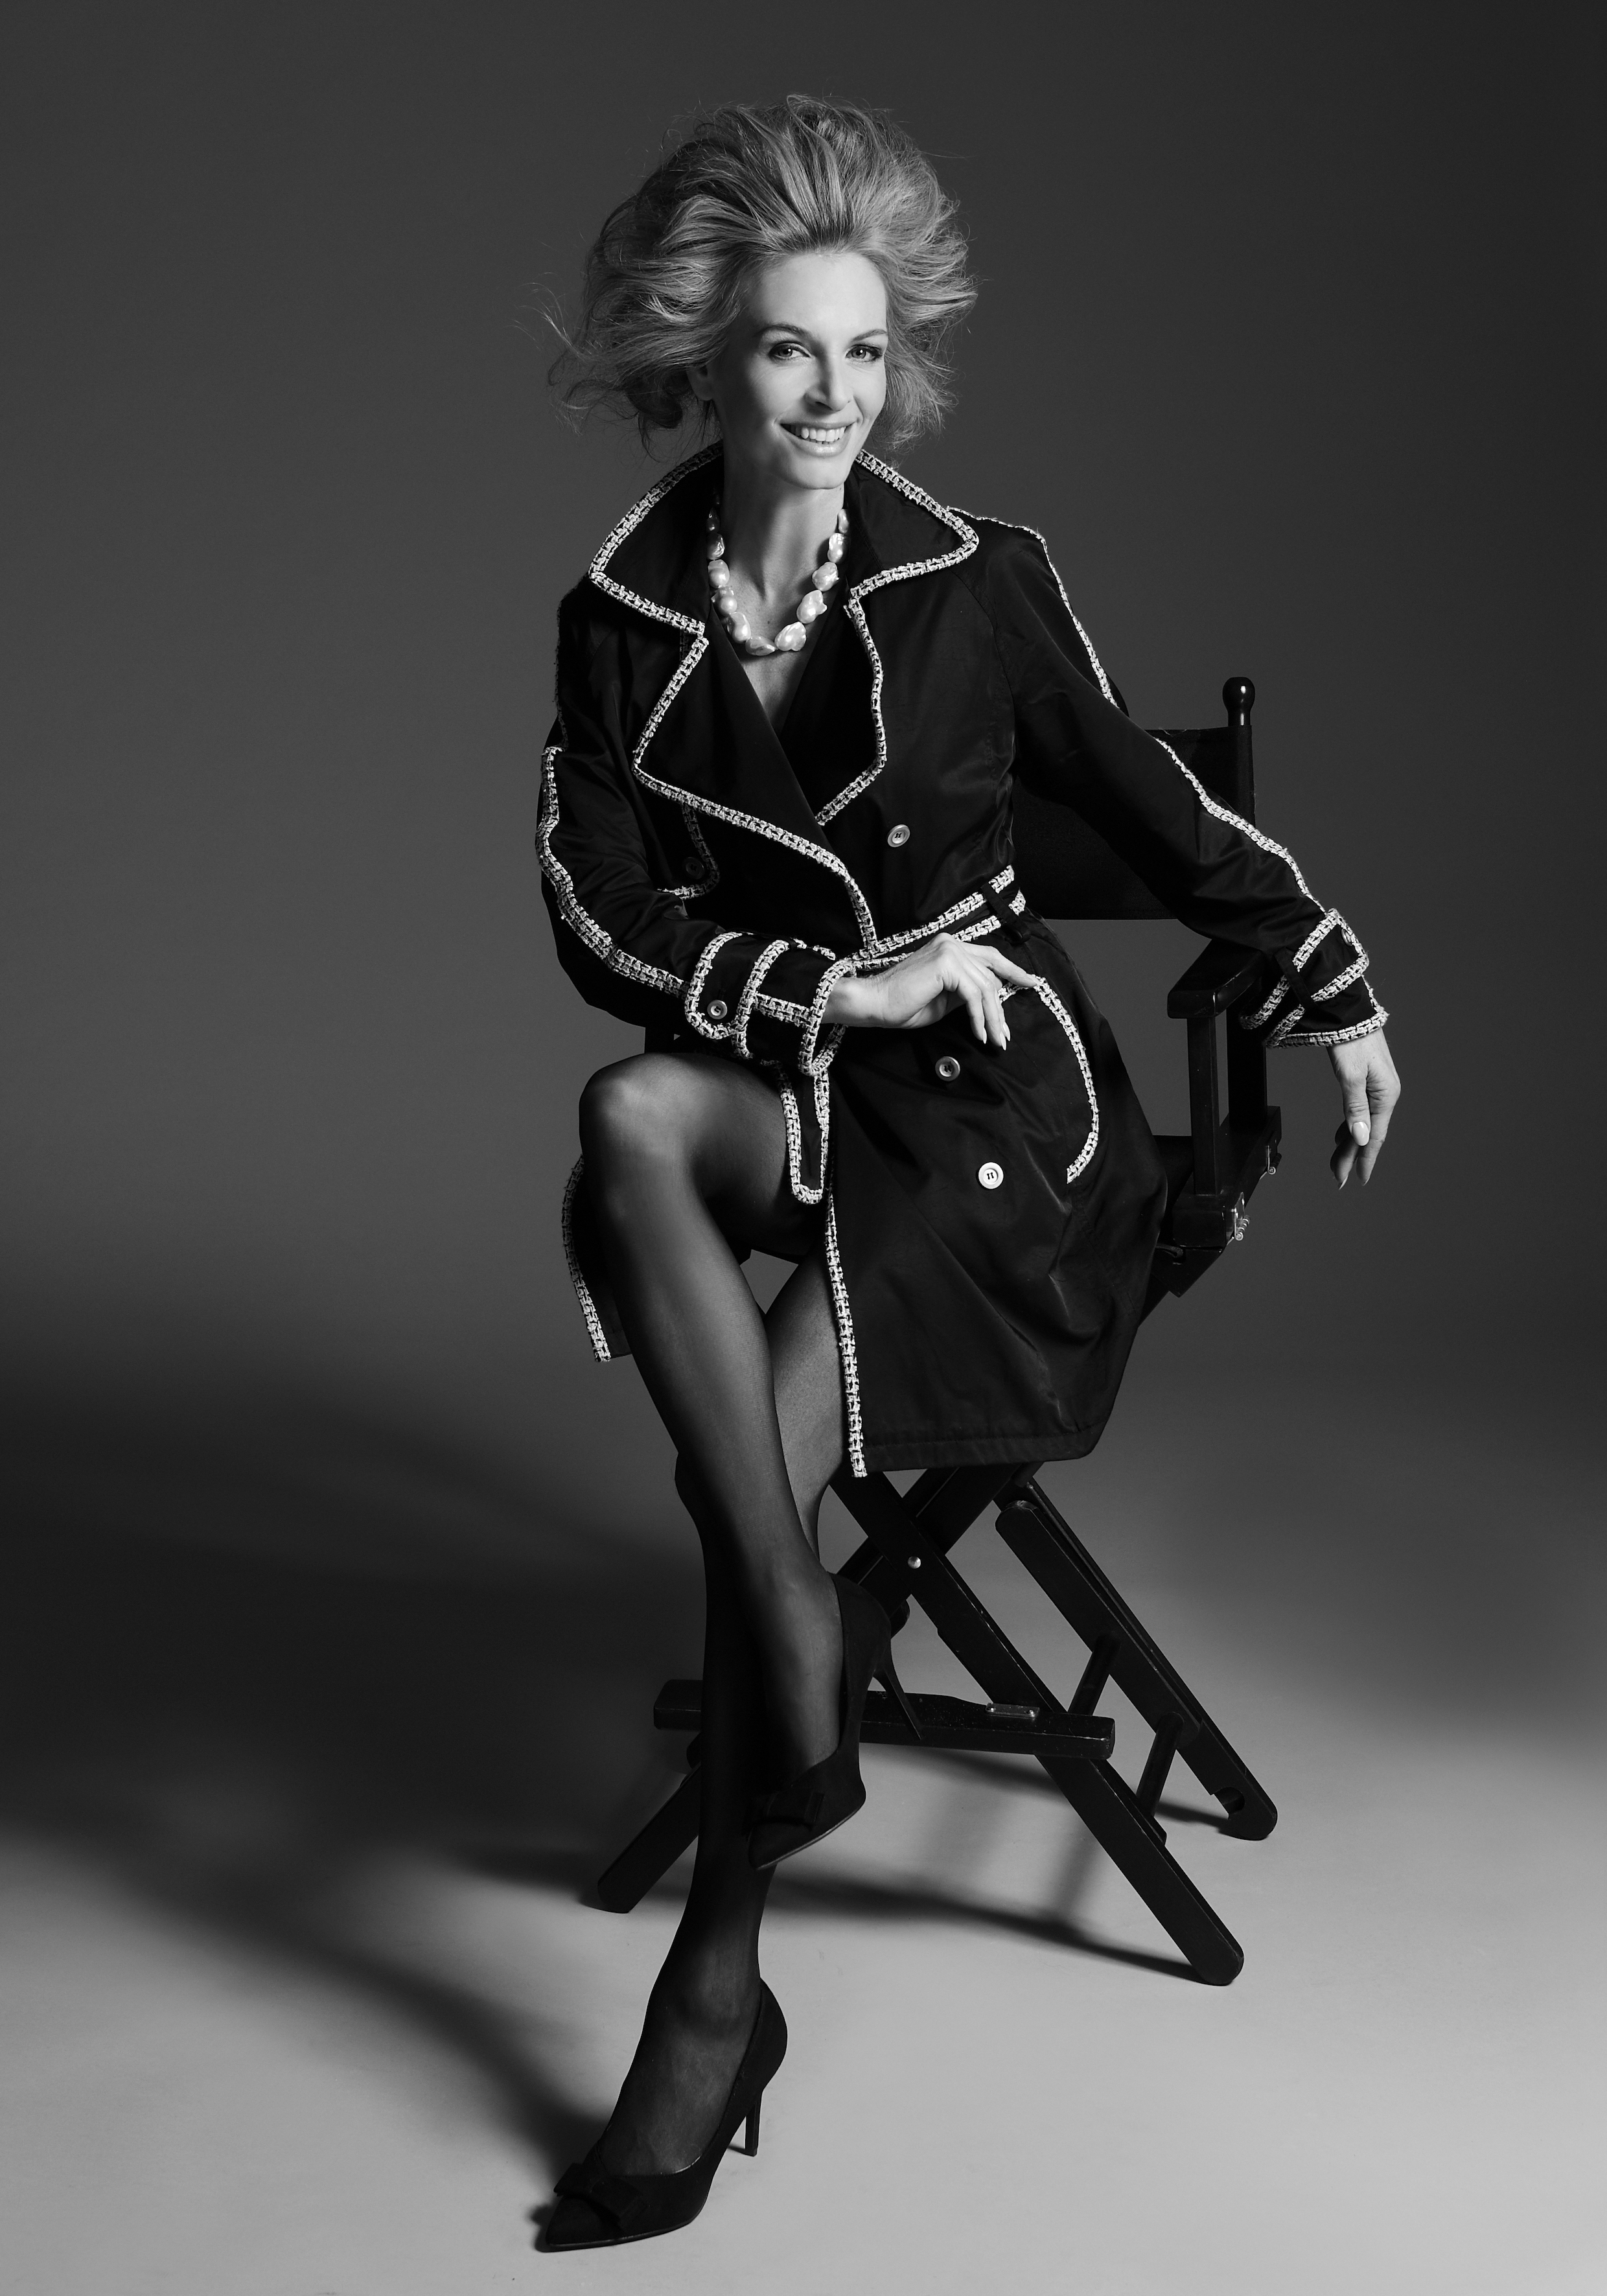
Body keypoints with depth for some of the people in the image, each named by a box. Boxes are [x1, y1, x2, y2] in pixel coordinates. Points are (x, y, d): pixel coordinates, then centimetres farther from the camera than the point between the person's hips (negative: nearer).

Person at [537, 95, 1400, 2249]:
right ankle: (806, 1676, -26)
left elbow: (1154, 806, 8)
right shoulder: (620, 616, 2)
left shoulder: (978, 581, -3)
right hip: (768, 1078, 3)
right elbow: (598, 916, -2)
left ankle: (718, 1973, -14)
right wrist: (834, 988, -13)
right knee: (627, 1119, -34)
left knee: (762, 1420, -26)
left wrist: (1338, 996, 15)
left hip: (999, 1085, -3)